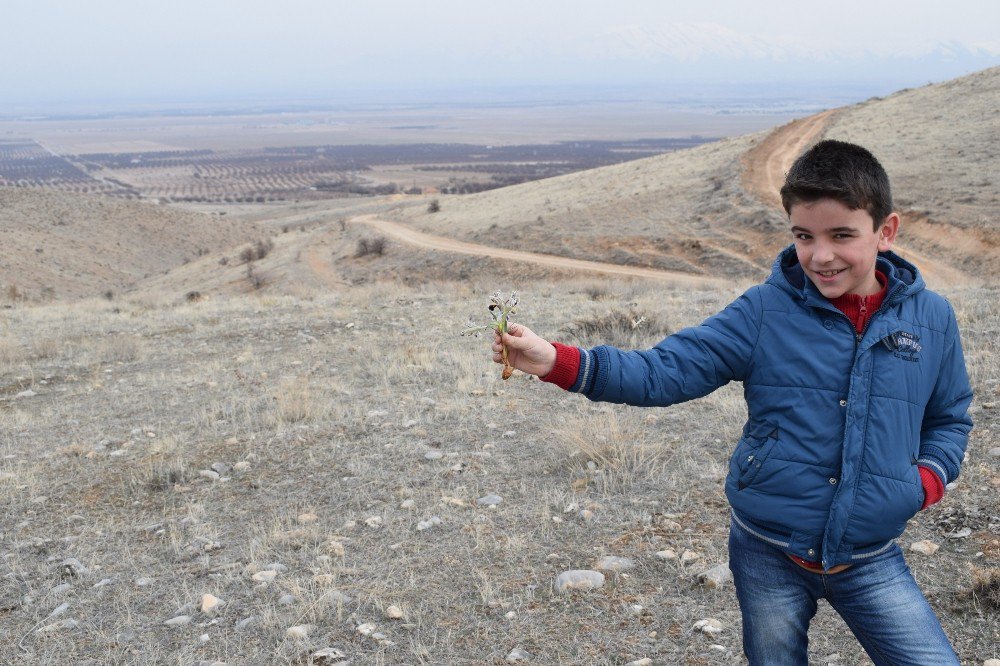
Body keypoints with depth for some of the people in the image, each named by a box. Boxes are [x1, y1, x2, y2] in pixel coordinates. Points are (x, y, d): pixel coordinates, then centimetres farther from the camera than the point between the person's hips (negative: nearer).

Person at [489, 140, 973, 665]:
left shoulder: (931, 319, -3)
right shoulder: (766, 311, -10)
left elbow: (948, 418, 12)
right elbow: (668, 371, -16)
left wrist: (929, 478, -8)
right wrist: (558, 362, -28)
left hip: (870, 560, 1)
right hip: (768, 556, -1)